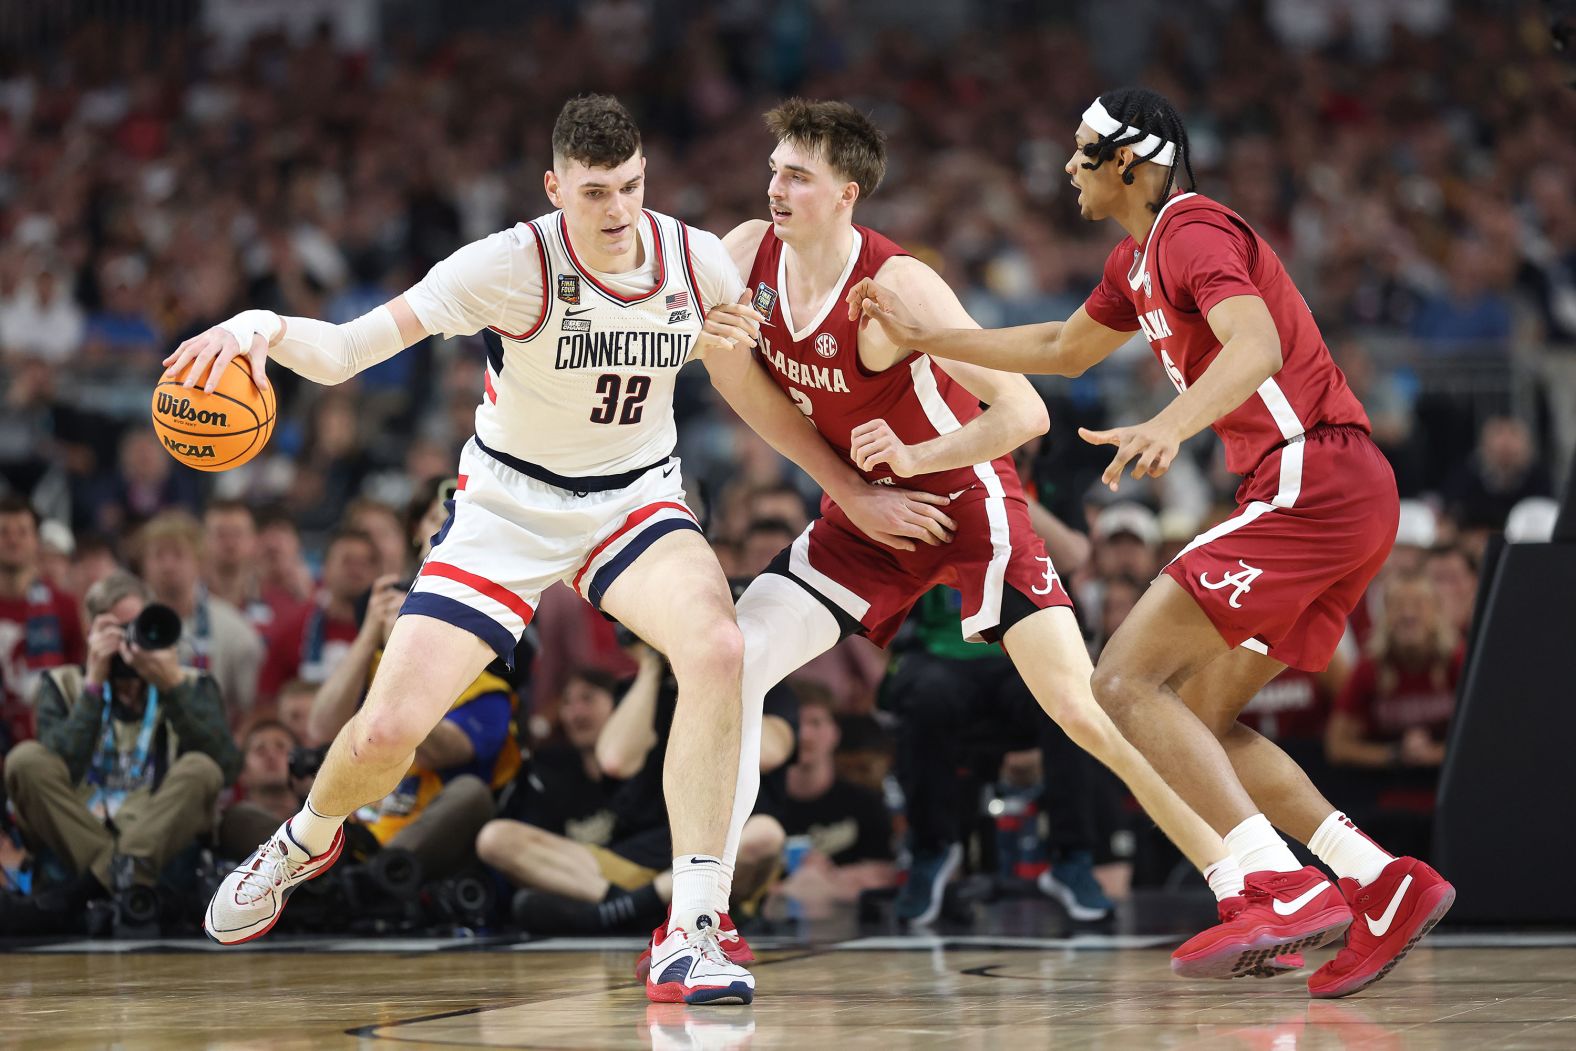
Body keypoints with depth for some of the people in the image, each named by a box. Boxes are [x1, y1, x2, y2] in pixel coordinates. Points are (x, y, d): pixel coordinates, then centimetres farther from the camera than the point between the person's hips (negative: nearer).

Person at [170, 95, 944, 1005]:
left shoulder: (698, 262, -11)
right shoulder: (516, 264, -24)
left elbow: (751, 392, 9)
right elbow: (345, 350, -30)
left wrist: (856, 494, 10)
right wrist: (266, 327, -51)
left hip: (637, 499, 2)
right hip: (509, 504, -2)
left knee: (717, 649, -30)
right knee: (386, 731, -9)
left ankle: (691, 938, -24)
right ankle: (308, 842, 31)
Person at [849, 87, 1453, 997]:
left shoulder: (1195, 231, -9)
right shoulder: (1139, 257, 22)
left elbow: (1256, 347, -27)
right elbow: (1064, 350, 37)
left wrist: (1168, 428, -42)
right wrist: (922, 336, 34)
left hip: (1312, 481, -10)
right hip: (1349, 497, 10)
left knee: (1127, 681, -13)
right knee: (1199, 720, 11)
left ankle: (1280, 887, -22)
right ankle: (1386, 884, 3)